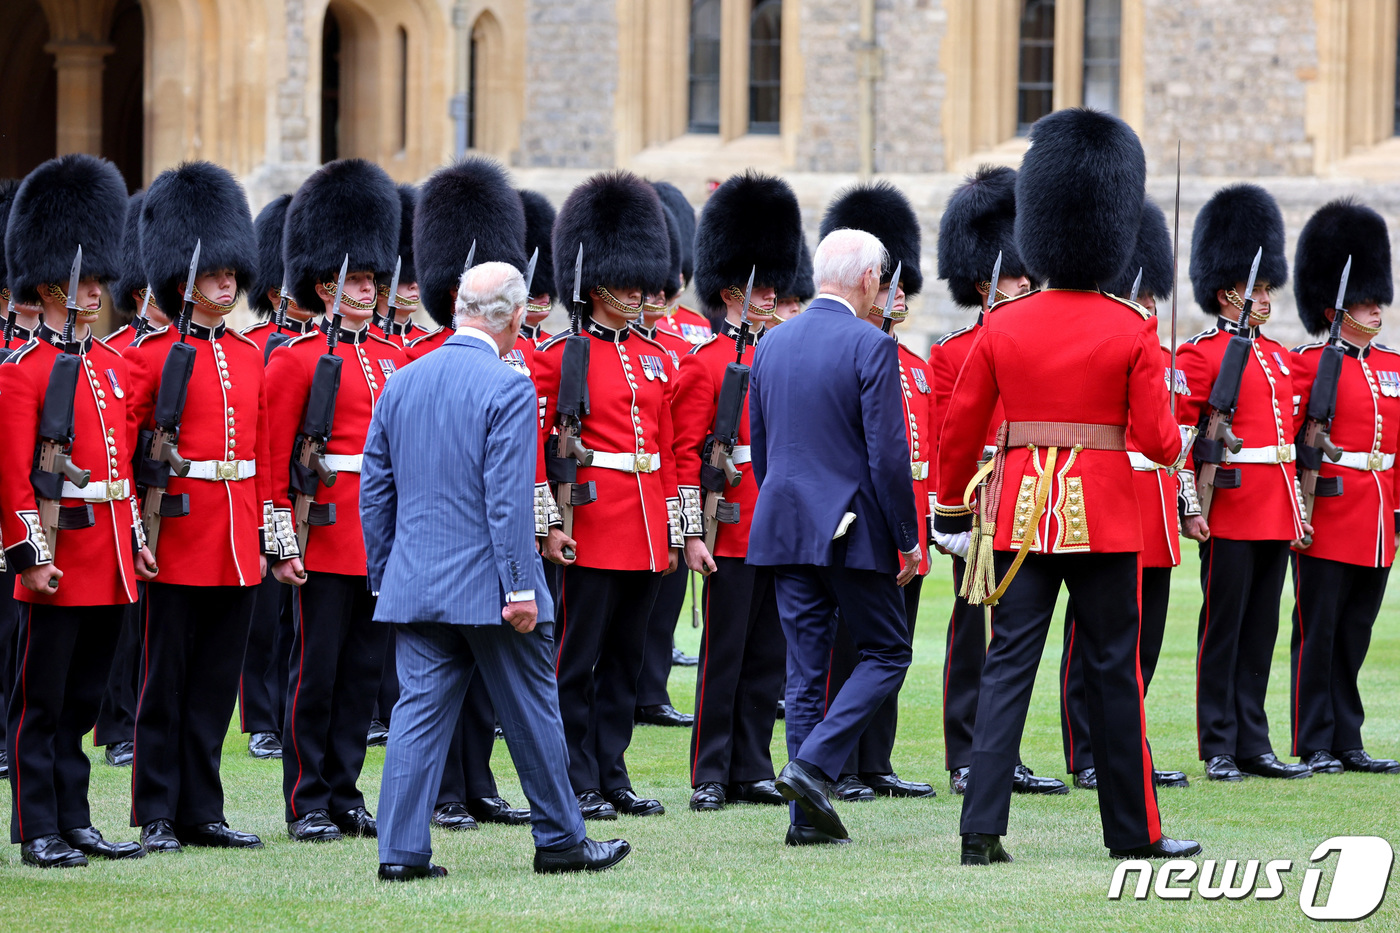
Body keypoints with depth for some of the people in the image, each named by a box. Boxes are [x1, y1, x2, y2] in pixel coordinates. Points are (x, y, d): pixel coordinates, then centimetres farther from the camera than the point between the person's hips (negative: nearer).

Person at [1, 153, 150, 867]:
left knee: (82, 699, 12)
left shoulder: (112, 365, 14)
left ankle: (74, 822, 17)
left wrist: (135, 539, 15)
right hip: (59, 563, -7)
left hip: (109, 563, 7)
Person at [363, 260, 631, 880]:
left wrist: (383, 576, 19)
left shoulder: (402, 384, 7)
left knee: (419, 713, 4)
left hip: (415, 586, 5)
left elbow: (374, 488, 11)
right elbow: (509, 499, -18)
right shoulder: (508, 389, -13)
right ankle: (559, 840, 18)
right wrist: (522, 587, -16)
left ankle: (402, 851, -3)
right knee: (531, 713, 8)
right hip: (488, 588, -5)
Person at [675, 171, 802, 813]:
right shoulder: (704, 363, -5)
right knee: (723, 653, -2)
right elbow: (687, 453, -9)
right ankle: (711, 776, 2)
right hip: (732, 532, -6)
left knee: (768, 654, 8)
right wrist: (693, 532, -14)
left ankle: (754, 770, 14)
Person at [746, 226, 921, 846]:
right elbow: (888, 454, -15)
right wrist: (908, 539, -7)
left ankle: (809, 817, 6)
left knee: (805, 668, 8)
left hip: (785, 531, 6)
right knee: (885, 653, 8)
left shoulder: (771, 345, 8)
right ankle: (814, 765, -10)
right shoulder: (871, 347, -12)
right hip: (855, 532, -6)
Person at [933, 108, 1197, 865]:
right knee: (1113, 672, 7)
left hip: (1020, 512, 2)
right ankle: (1133, 831, 14)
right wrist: (1180, 444, 17)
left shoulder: (1002, 327, 0)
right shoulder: (1132, 331, -5)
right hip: (1105, 512, -2)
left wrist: (951, 515, 16)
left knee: (1007, 668, 1)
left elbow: (959, 429, 4)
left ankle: (982, 830, -7)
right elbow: (1156, 438, -6)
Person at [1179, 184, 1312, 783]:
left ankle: (1254, 746, 13)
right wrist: (1190, 507, -18)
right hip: (1230, 515, -7)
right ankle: (1219, 749, 2)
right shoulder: (1198, 355, -7)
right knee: (1223, 629, -2)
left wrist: (1297, 504, 17)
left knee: (1261, 631, 9)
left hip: (1276, 514, 7)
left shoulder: (1276, 356, 17)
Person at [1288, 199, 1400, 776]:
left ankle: (1348, 744, 14)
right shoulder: (1309, 363, -5)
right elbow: (1286, 439, -9)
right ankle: (1315, 746, 2)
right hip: (1328, 521, -6)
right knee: (1318, 635, -2)